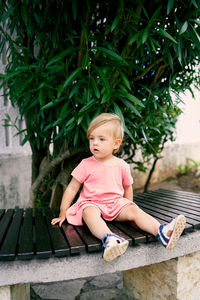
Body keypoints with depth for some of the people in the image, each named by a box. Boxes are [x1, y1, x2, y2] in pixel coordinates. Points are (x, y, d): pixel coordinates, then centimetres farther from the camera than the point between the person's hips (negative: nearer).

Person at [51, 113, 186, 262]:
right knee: (90, 213, -35)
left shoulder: (122, 166, 3)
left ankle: (162, 232, -39)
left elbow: (127, 187, 18)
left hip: (117, 202, 3)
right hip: (91, 203, -2)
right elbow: (72, 188, 2)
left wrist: (128, 207, 17)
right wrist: (62, 213, 0)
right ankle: (108, 239, -59)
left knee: (135, 210, -23)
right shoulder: (86, 164, -2)